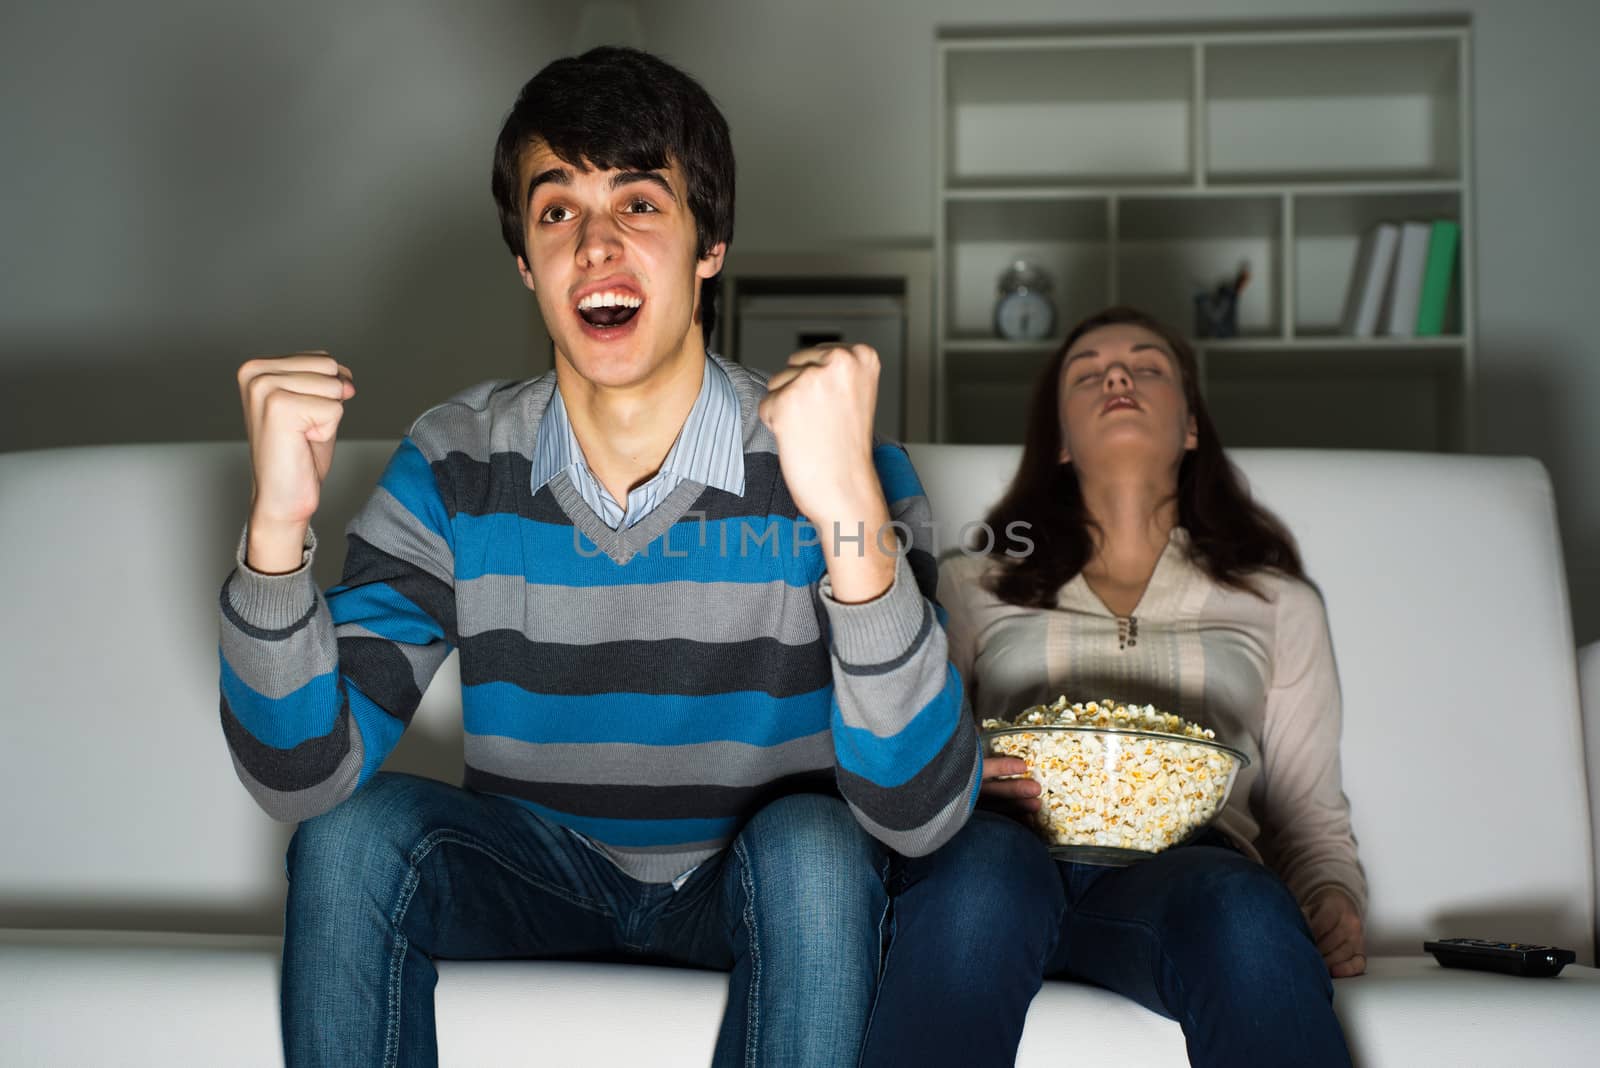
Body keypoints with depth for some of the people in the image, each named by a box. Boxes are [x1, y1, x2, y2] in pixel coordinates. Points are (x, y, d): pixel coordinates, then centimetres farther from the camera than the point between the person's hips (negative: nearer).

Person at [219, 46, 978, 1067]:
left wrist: (850, 514, -47)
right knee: (353, 832, -23)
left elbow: (921, 813, -32)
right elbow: (304, 775, -15)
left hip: (750, 882, -2)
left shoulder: (830, 460, -21)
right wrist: (280, 523, -32)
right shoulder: (455, 464, -11)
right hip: (548, 864, 2)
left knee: (814, 845, -32)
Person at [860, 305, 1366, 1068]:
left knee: (1245, 909, -39)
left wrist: (1334, 900, 0)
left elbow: (1311, 817, 23)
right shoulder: (973, 587, 28)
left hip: (1185, 866, 0)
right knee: (985, 859, -39)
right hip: (1003, 843, 1)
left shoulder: (1276, 603, 29)